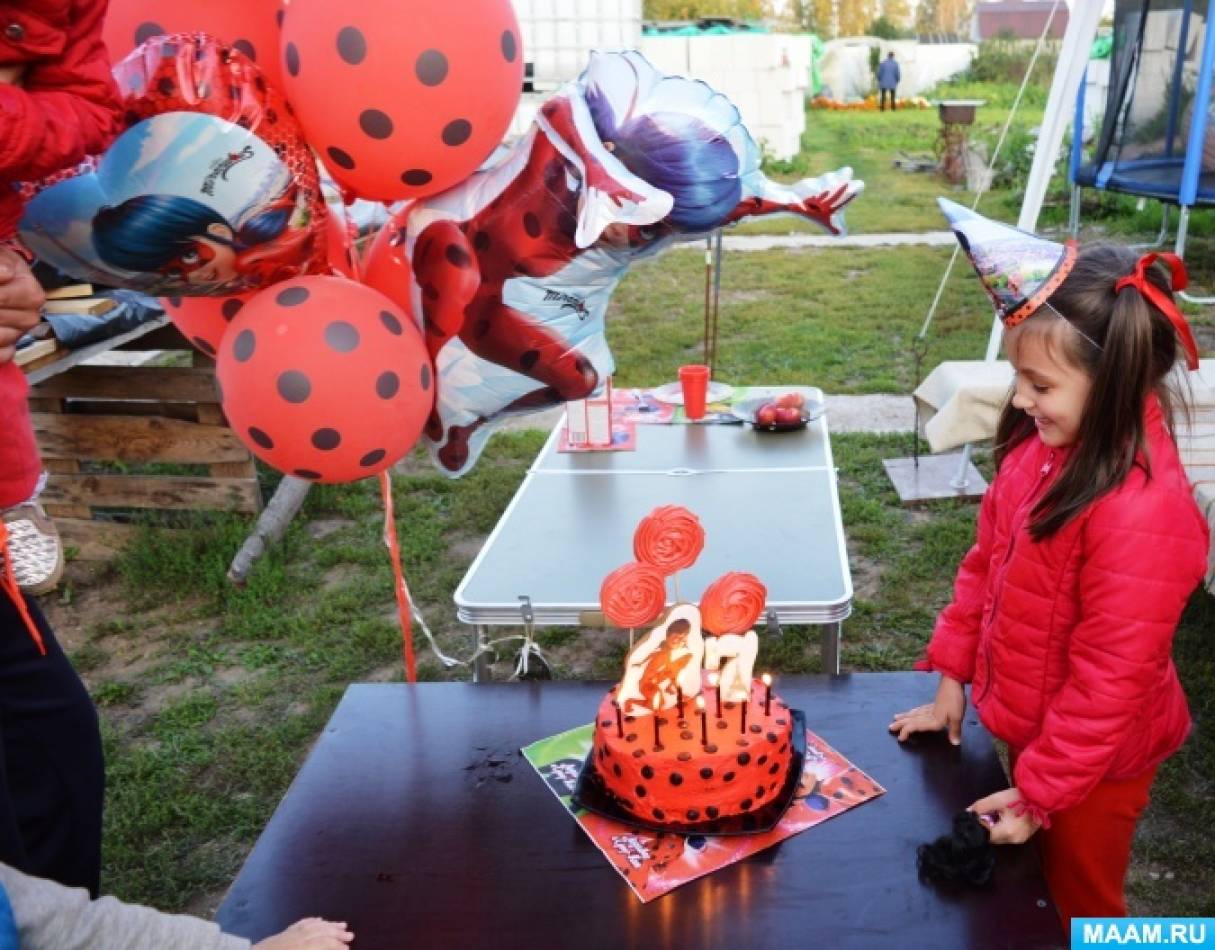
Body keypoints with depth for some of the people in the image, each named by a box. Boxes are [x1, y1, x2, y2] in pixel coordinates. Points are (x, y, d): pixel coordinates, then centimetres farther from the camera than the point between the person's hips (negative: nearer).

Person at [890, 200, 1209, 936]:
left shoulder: (1142, 512, -32)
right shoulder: (1042, 446, -9)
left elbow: (1110, 679, -26)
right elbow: (986, 564, 3)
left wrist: (1043, 790, -16)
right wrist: (953, 677, 6)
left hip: (1092, 759, -6)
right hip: (1030, 725, 7)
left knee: (1075, 904, 20)